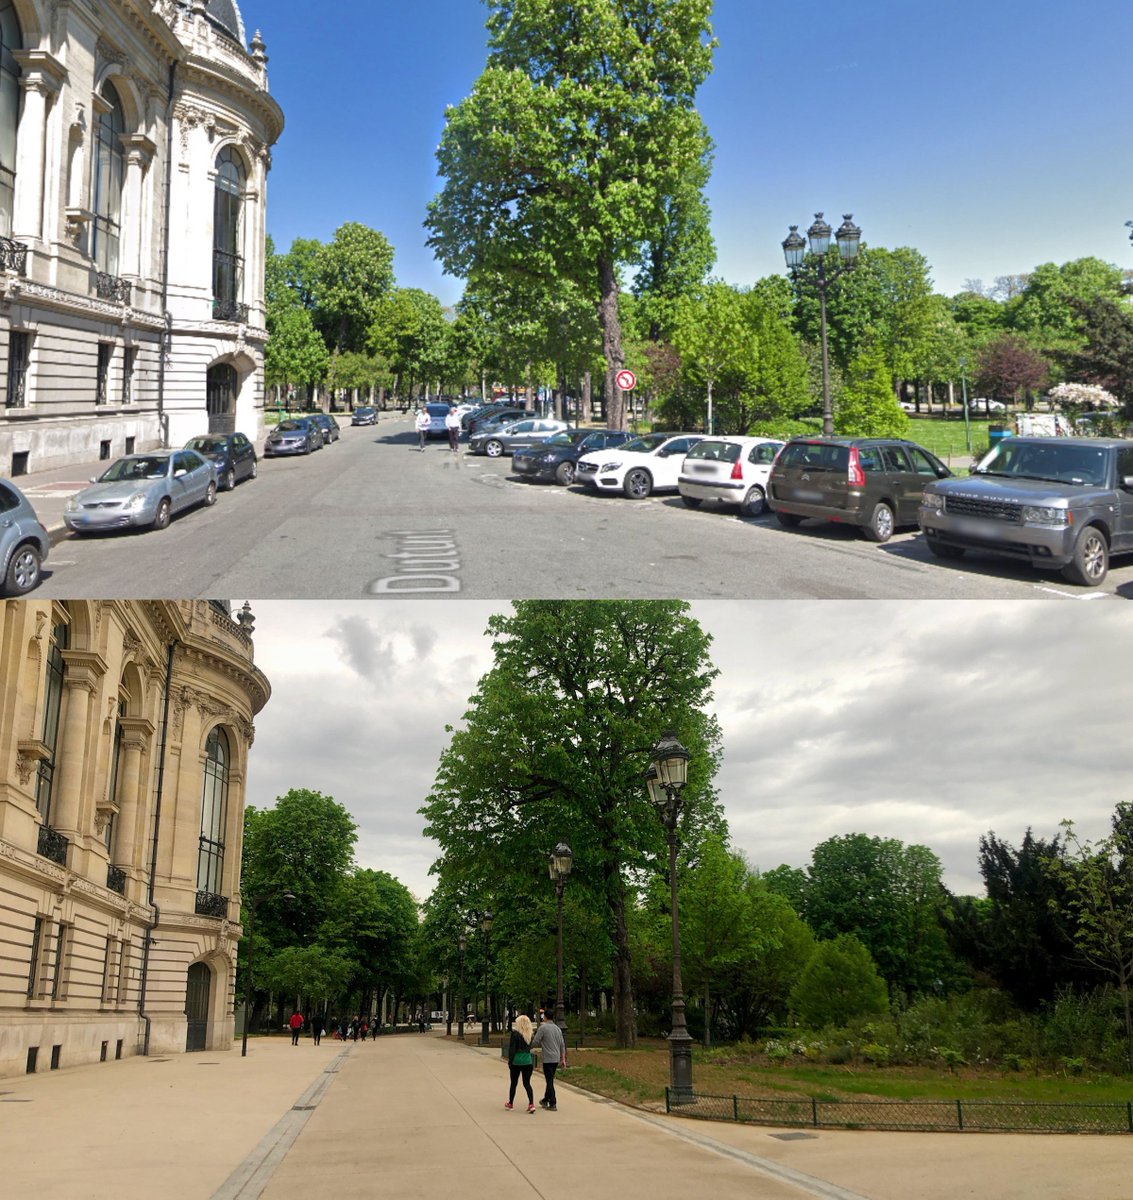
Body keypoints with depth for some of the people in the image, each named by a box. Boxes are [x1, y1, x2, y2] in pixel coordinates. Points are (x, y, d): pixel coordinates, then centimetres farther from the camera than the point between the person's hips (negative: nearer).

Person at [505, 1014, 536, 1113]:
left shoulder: (515, 1033, -12)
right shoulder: (531, 1034, -1)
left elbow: (512, 1049, -11)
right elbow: (532, 1047, 5)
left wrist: (510, 1061, -4)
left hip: (517, 1061, -3)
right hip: (528, 1062, 3)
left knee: (513, 1083, 13)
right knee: (527, 1083, 8)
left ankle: (510, 1103, 26)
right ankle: (531, 1104, -7)